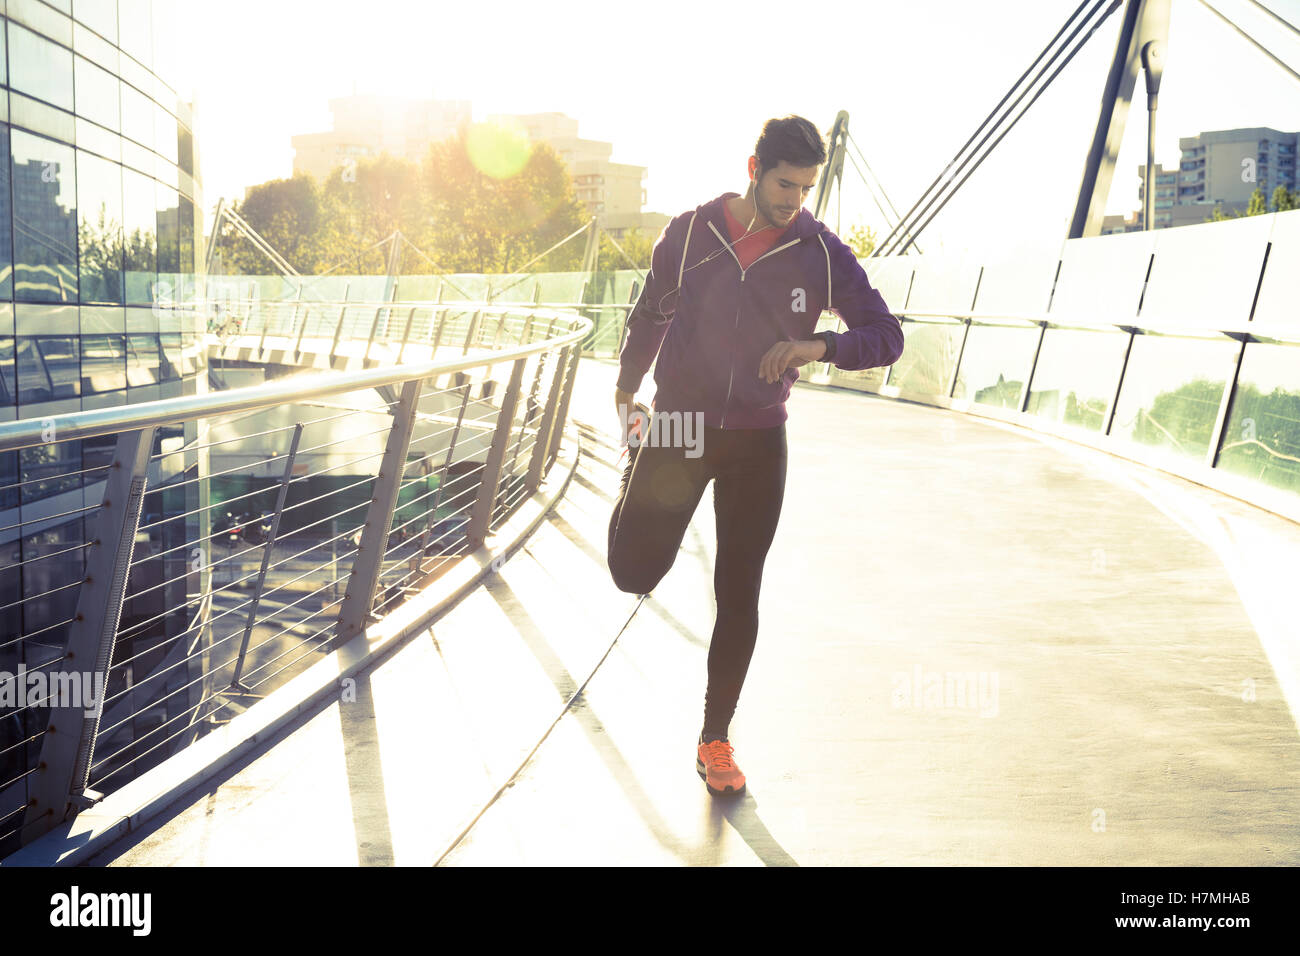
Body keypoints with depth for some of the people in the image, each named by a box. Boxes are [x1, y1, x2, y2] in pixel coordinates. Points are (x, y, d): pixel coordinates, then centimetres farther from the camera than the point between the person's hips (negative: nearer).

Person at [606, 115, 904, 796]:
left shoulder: (821, 253, -4)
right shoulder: (689, 233, -4)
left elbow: (887, 337, -2)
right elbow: (650, 314, 12)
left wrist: (820, 346, -21)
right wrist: (625, 391, 19)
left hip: (757, 439, 0)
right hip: (677, 424, 0)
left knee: (738, 596, 1)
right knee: (634, 573, -2)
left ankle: (715, 739, 18)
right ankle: (635, 478, 35)